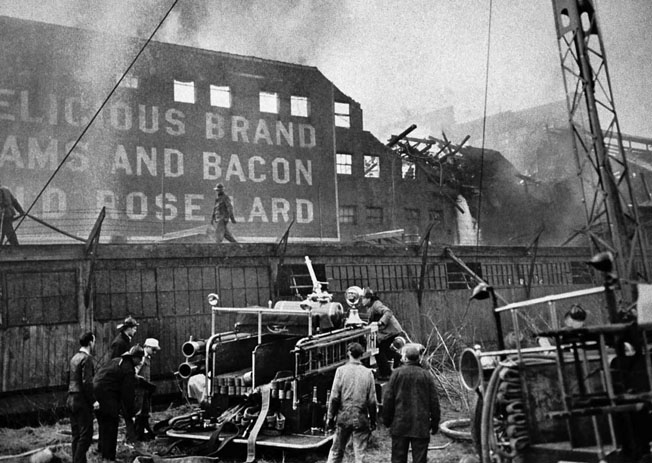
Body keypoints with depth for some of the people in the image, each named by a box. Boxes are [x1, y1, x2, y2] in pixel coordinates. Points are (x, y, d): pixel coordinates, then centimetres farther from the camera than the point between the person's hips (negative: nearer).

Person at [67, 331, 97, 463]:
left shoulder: (75, 357, 14)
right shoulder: (87, 358, -14)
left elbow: (71, 379, 16)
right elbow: (87, 382, -20)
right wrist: (93, 401, -14)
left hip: (72, 399, 9)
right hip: (82, 400, -9)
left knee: (76, 435, 13)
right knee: (86, 435, -4)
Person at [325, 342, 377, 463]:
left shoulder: (341, 370, -5)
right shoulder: (368, 373, -2)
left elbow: (334, 397, -6)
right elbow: (372, 401, -1)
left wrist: (330, 417, 2)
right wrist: (373, 421, 8)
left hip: (344, 417, 0)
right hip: (361, 419, 0)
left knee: (336, 452, 14)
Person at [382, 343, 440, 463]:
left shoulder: (396, 373, -5)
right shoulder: (427, 375, -2)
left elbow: (388, 398, -4)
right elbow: (434, 401, 0)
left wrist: (387, 420, 7)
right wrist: (435, 423, 9)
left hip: (399, 425, 0)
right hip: (421, 426, 0)